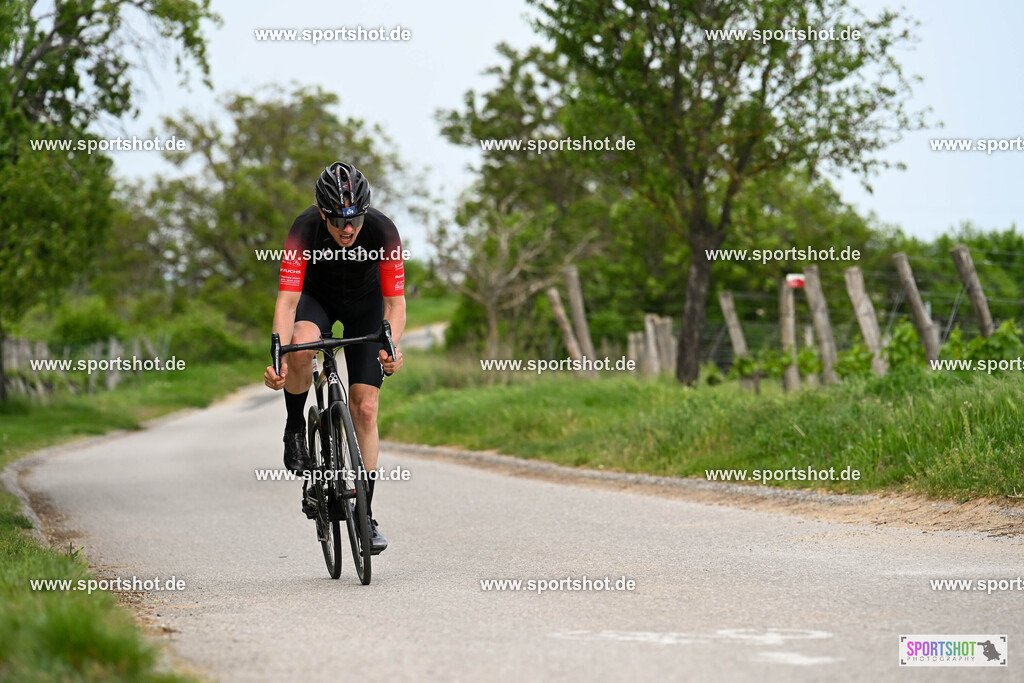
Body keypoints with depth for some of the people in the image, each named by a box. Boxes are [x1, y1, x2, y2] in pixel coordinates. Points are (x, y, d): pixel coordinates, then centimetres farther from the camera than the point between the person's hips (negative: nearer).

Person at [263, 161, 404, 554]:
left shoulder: (383, 232, -32)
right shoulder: (305, 230, -33)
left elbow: (395, 302, -29)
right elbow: (287, 301, -36)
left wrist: (391, 346, -48)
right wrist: (278, 357, -51)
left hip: (365, 304, 0)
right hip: (317, 297, 0)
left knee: (364, 408, -8)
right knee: (301, 346, -37)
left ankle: (365, 516, 0)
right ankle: (295, 428, -9)